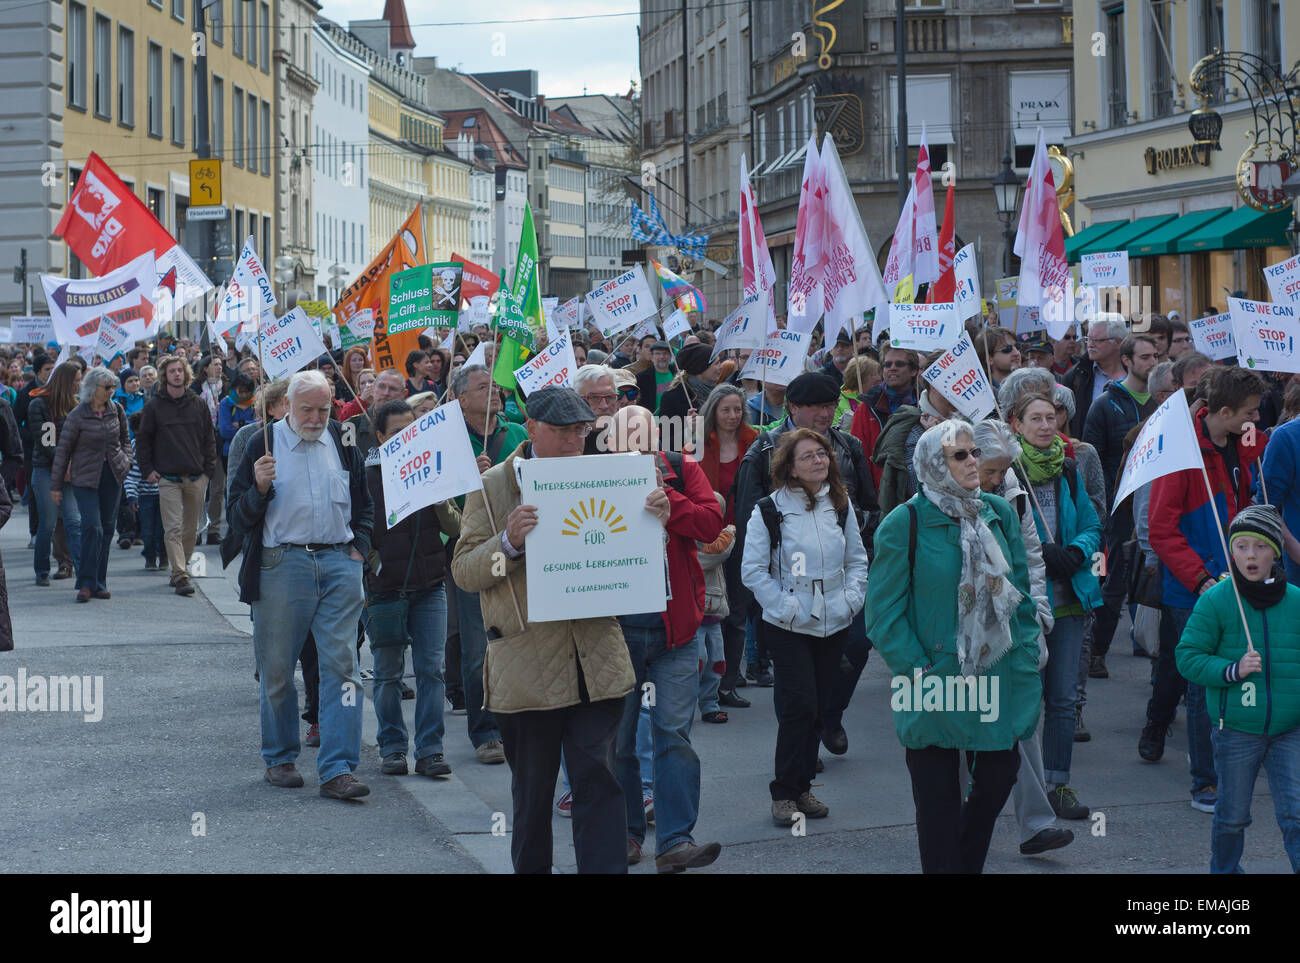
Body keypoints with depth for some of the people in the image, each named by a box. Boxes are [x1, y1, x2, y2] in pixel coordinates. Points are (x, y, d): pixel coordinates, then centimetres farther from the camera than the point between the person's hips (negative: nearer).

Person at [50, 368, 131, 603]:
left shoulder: (116, 410, 4)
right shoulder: (77, 416, -8)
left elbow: (125, 438, 20)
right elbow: (63, 450, -3)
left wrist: (125, 460, 2)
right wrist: (56, 485, -1)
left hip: (112, 476, 4)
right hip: (85, 478, -4)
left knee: (107, 529, 6)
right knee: (92, 527, -15)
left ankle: (99, 583, 13)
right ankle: (86, 583, -9)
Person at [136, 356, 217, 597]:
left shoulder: (198, 404, 9)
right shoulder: (154, 406, 2)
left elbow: (209, 439, 14)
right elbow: (142, 439, 7)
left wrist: (209, 469, 6)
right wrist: (147, 469, 0)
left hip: (196, 477, 3)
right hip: (167, 477, -3)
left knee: (191, 528, 8)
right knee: (173, 528, -10)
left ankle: (182, 567, 22)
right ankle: (181, 575, -14)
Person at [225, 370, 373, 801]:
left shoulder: (343, 442, 11)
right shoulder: (264, 444, 3)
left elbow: (364, 503, 22)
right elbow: (238, 515, 3)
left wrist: (358, 547, 8)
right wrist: (259, 488, -16)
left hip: (339, 561, 2)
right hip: (282, 564, -2)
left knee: (341, 664, -6)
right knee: (277, 669, 6)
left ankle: (337, 769, -7)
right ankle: (280, 758, 23)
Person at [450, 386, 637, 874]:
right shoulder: (493, 486, 1)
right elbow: (464, 572, -3)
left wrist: (655, 517, -3)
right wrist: (509, 542, -21)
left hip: (597, 661, 2)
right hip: (527, 664, -2)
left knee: (599, 779, -4)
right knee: (532, 789, 10)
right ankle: (530, 867, 25)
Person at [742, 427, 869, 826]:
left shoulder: (840, 506, 7)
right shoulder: (769, 511, -8)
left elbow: (857, 559, 15)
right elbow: (753, 571, -7)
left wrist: (851, 599, 0)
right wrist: (786, 608, -14)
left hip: (834, 625, 5)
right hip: (788, 627, -5)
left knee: (820, 707, 8)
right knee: (799, 706, -11)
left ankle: (802, 788, 19)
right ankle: (784, 793, -2)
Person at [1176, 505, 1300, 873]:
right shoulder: (1215, 601, -6)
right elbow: (1188, 657, -7)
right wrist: (1232, 670, -20)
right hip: (1236, 729, -1)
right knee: (1233, 815, 11)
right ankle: (1224, 870, 31)